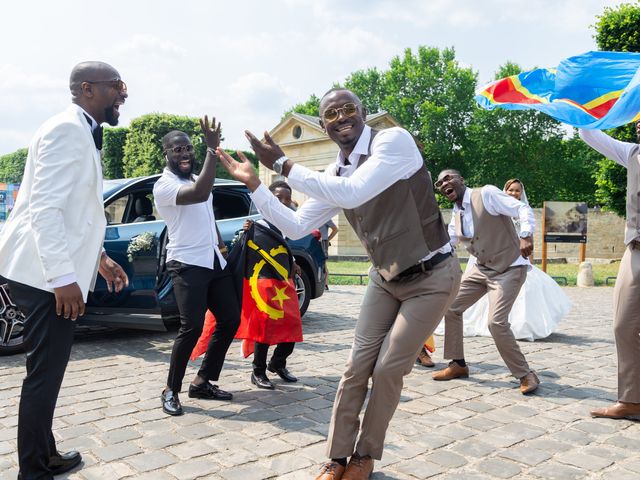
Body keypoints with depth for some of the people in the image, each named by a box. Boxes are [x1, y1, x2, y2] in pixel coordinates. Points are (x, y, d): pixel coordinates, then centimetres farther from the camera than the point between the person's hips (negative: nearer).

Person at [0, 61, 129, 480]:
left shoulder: (84, 134, 18)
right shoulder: (67, 128, -13)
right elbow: (44, 207, -23)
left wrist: (99, 257, 20)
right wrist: (63, 276, -26)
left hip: (56, 271, 10)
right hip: (48, 274, -10)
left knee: (48, 371, 17)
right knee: (45, 373, -3)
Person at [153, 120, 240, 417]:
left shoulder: (196, 179, 17)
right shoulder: (164, 185, -11)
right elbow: (200, 194, -30)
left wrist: (220, 245, 19)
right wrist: (213, 149, -29)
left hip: (214, 262, 9)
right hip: (187, 265, -9)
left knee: (230, 319, 8)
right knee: (192, 327, -17)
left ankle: (202, 382, 18)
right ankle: (171, 390, 2)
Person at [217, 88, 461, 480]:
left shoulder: (394, 140, -21)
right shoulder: (333, 176, 0)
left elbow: (352, 194, -34)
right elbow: (295, 227, 1)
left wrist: (282, 164, -28)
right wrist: (253, 183, -7)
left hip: (432, 277, -6)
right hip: (387, 278, 6)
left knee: (388, 370, -2)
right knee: (357, 367, 3)